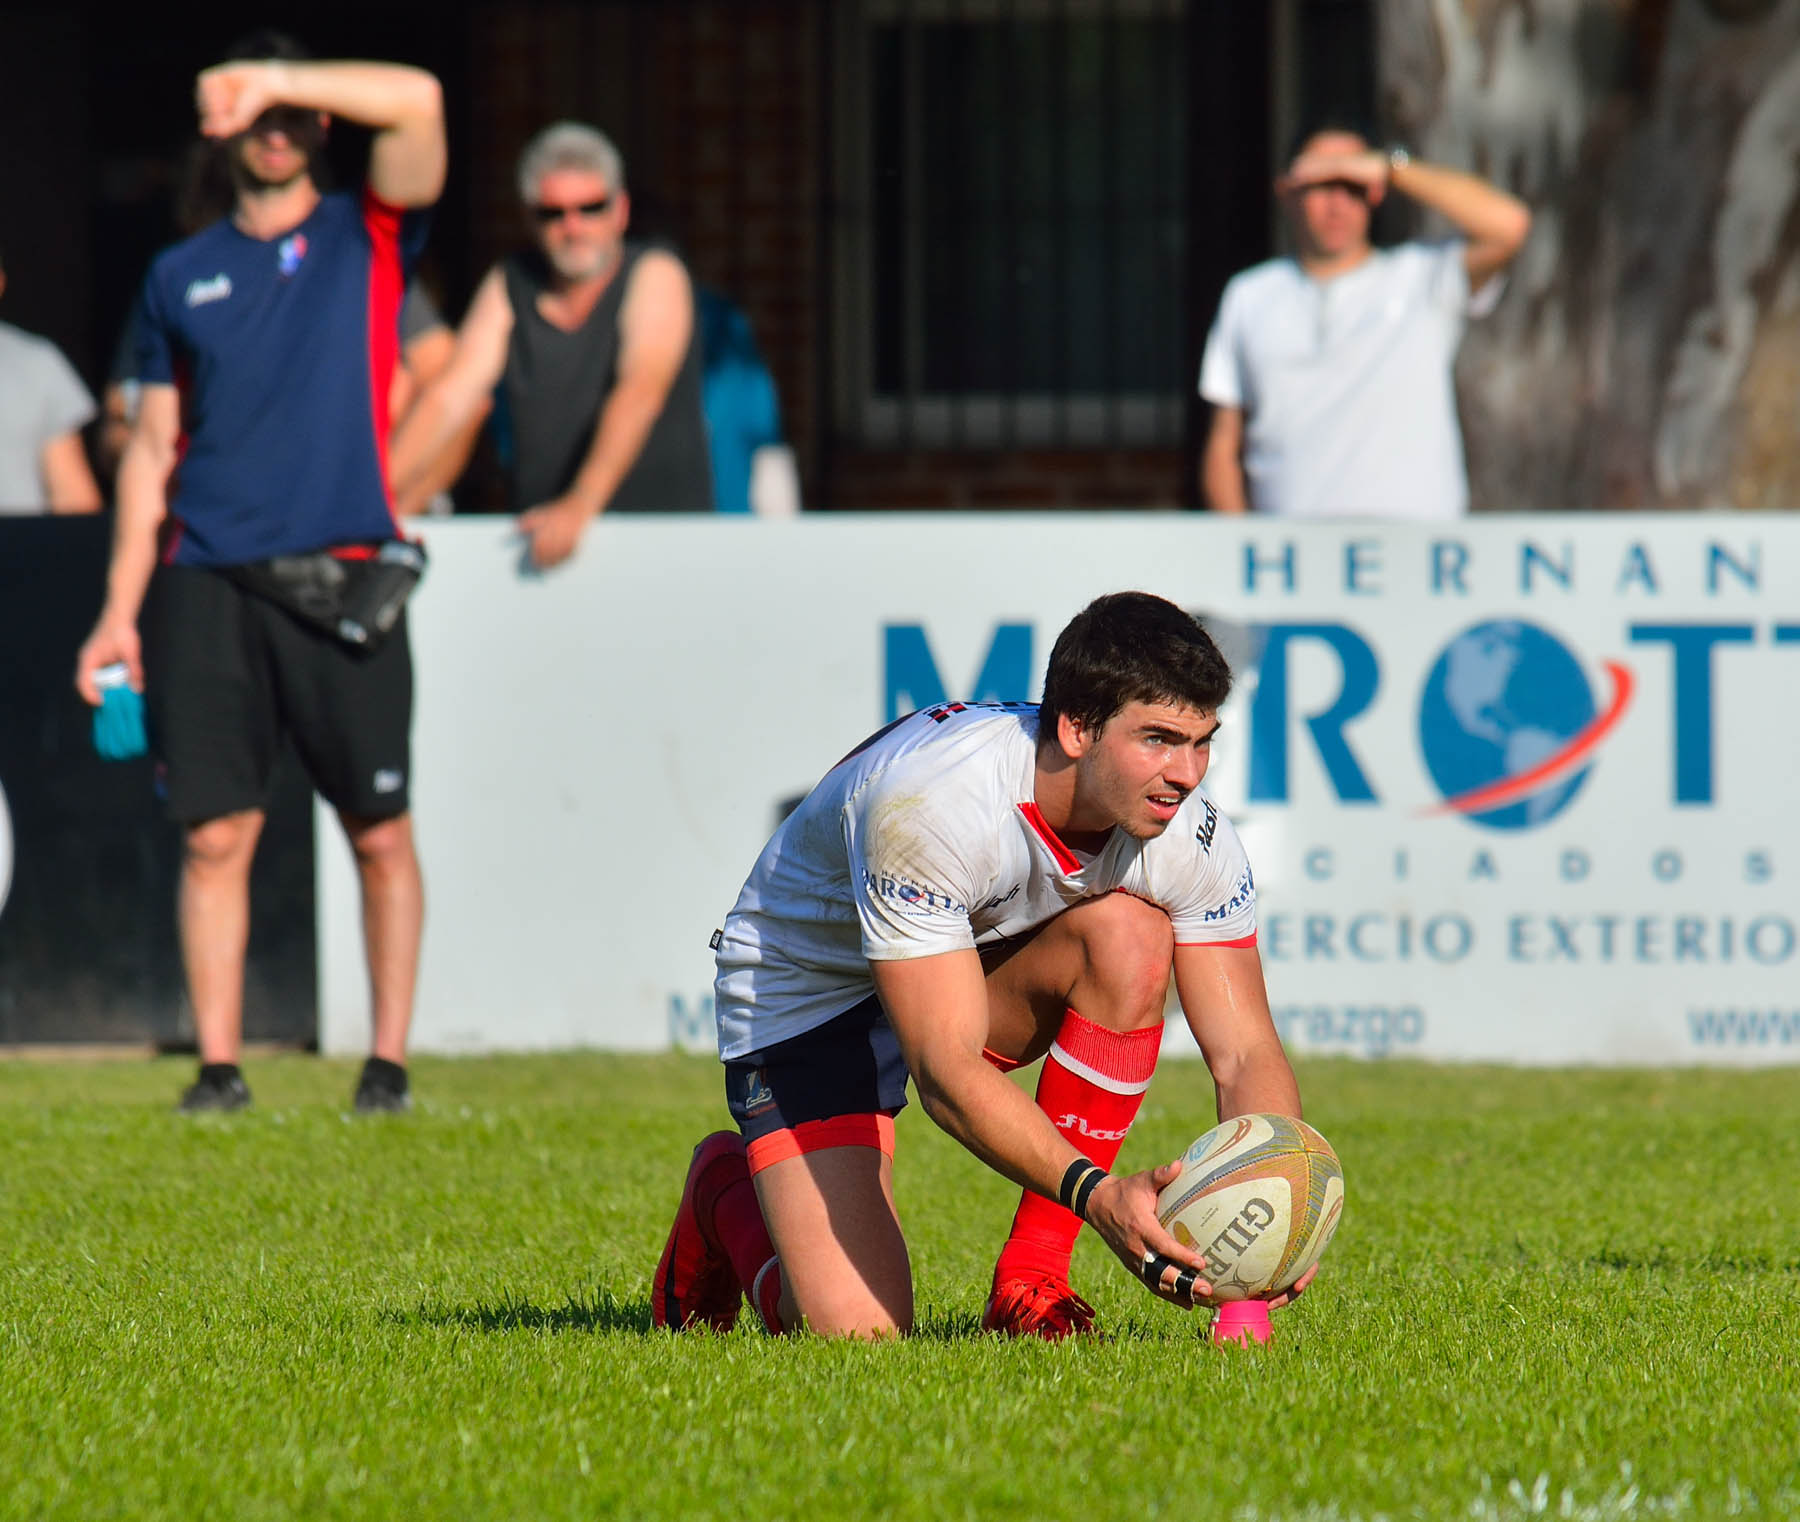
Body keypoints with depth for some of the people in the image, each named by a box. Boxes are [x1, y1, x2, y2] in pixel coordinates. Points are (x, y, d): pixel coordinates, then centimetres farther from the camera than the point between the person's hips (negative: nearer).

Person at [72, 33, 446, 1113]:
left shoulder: (368, 239, 7)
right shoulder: (181, 277, 15)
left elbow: (416, 101, -10)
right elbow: (152, 448, 15)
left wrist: (280, 80, -15)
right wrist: (121, 609, 9)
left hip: (340, 580, -2)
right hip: (207, 580, 2)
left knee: (381, 834, -1)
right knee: (215, 836, -3)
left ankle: (390, 1062, 7)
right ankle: (218, 1066, 2)